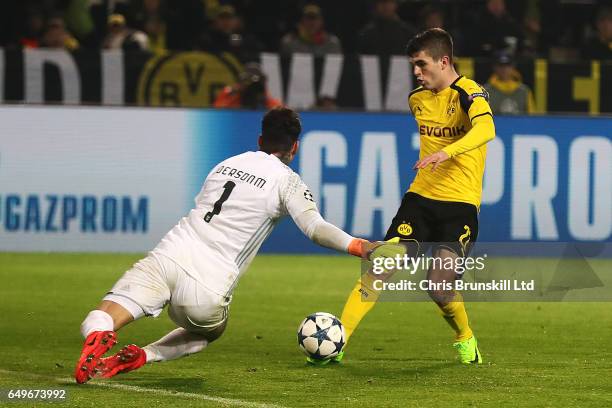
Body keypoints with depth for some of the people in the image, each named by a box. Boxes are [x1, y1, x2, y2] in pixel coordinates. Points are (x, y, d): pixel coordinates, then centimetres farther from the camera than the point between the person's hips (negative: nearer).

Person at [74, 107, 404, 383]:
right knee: (208, 331, 30)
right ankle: (144, 356, 4)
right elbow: (315, 228, -9)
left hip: (167, 256, 3)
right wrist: (364, 248, -15)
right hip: (206, 291, -3)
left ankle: (97, 339, -47)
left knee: (100, 321, -9)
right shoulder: (287, 181, 7)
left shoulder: (226, 164, 23)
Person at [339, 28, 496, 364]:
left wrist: (446, 152, -48)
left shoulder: (469, 93, -12)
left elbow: (485, 129, -34)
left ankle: (465, 340, 18)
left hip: (460, 204, -5)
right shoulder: (417, 99, 11)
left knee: (439, 288, -13)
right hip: (420, 197, 5)